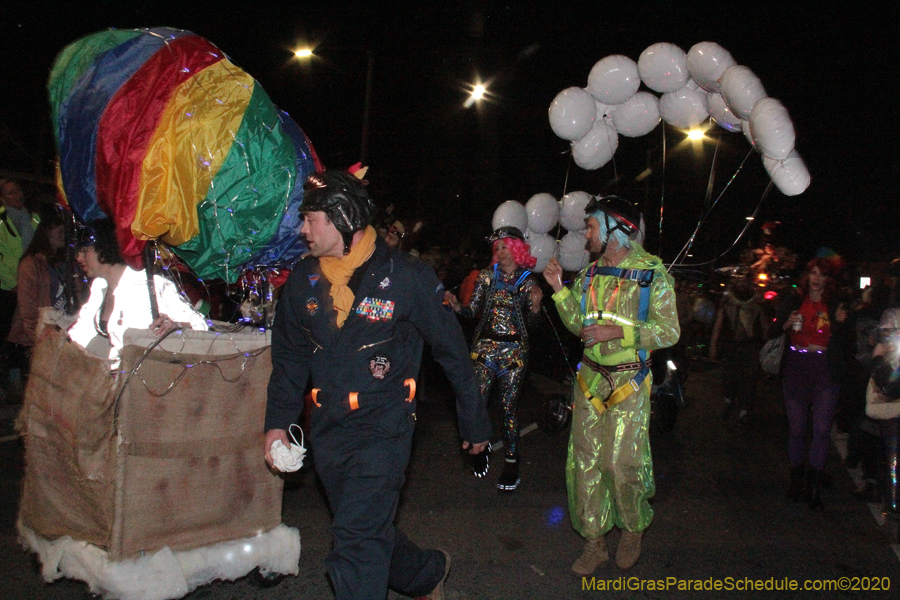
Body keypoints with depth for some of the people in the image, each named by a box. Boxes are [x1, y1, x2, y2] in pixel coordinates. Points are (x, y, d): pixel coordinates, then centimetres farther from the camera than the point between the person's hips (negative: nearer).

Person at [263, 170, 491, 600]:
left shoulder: (405, 277, -11)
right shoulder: (303, 279, 3)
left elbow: (451, 350, -2)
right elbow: (289, 356, 15)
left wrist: (474, 421, 4)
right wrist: (278, 421, 9)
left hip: (384, 425, -6)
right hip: (327, 432, 6)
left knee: (356, 541, -13)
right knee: (368, 530, 19)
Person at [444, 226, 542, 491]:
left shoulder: (528, 281, 5)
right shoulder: (487, 276, 7)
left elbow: (531, 323, 5)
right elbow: (473, 312, 3)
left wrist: (535, 306, -14)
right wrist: (457, 307, -15)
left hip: (514, 348, -1)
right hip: (484, 345, 1)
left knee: (509, 405, 0)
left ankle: (511, 461, 11)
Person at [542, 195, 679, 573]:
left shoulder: (652, 275, -8)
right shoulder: (591, 274, 9)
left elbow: (669, 332, -11)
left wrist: (617, 332, -19)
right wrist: (559, 289, 3)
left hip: (629, 382, -5)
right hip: (590, 378, 5)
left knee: (621, 462, -3)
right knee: (585, 461, 6)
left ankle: (633, 530, 26)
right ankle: (594, 542, 21)